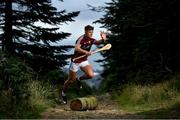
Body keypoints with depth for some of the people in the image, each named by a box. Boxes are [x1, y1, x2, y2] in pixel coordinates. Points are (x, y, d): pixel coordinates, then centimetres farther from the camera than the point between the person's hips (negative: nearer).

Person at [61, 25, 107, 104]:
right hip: (75, 62, -5)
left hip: (84, 61, 5)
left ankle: (79, 79, 13)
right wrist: (85, 52, -54)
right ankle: (63, 93, 33)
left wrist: (103, 39, -33)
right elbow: (77, 48, -39)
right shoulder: (81, 39, -23)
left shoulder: (91, 40, -1)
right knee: (71, 80, 6)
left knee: (91, 75, -19)